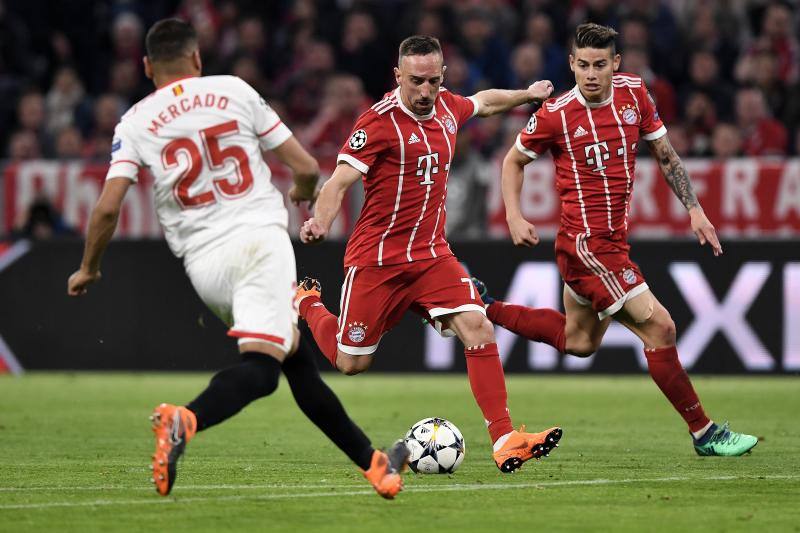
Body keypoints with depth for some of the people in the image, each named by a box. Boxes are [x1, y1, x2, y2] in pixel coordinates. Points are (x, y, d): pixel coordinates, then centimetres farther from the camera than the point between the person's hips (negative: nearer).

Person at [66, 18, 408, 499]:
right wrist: (305, 193, 32)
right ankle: (186, 420, -44)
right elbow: (307, 167, 8)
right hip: (261, 238, -3)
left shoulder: (135, 123, 8)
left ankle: (372, 460, 20)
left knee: (296, 357, 16)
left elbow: (108, 208, -2)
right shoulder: (235, 91, 7)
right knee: (261, 365, -16)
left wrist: (88, 270, 15)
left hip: (203, 261, 3)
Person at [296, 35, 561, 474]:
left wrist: (527, 94, 41)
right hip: (377, 258, -5)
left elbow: (484, 102, 29)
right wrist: (319, 223, -37)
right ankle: (307, 304, 38)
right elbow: (340, 181, -20)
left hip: (432, 253, 5)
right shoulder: (380, 121, -16)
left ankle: (504, 441, -18)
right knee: (352, 363, 6)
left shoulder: (446, 107, 4)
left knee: (478, 329, -17)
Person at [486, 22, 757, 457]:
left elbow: (664, 154, 11)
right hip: (586, 243, -8)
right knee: (659, 327, -13)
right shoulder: (555, 114, -12)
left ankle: (484, 308, 35)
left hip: (614, 238, 8)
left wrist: (694, 209, 4)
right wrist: (514, 217, -7)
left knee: (579, 342, 23)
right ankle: (704, 433, -7)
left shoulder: (633, 93, 1)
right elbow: (514, 160, 4)